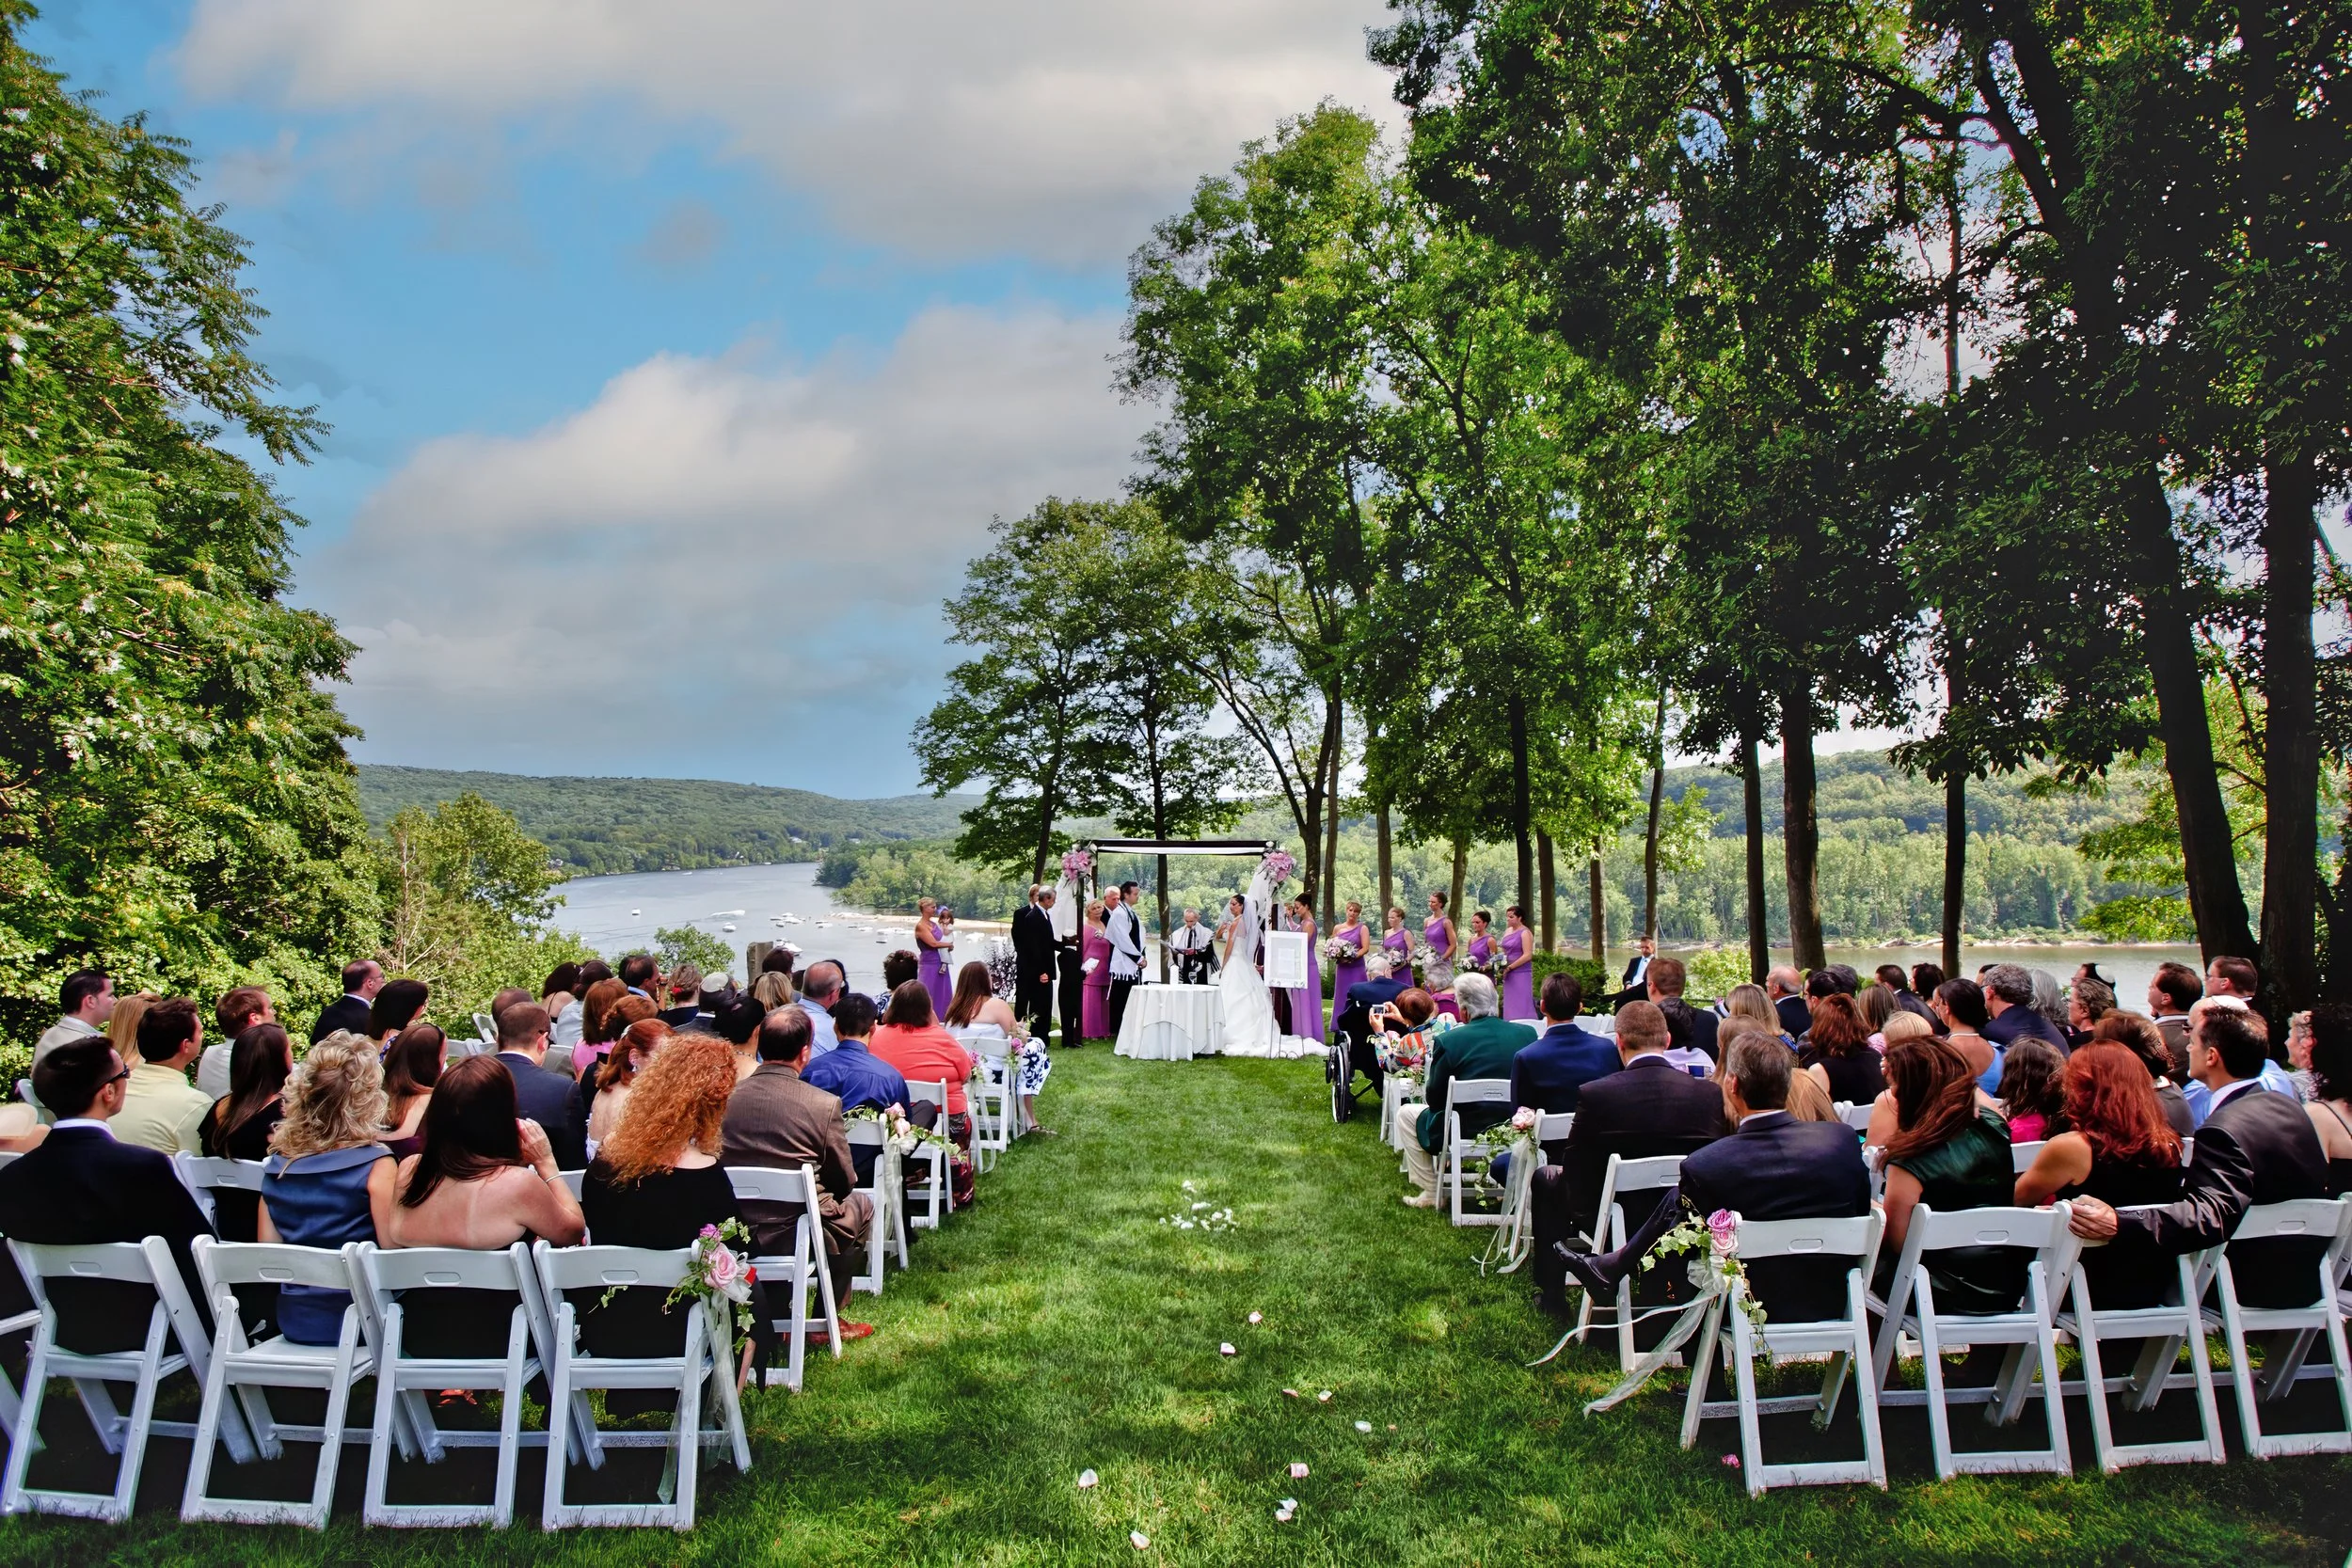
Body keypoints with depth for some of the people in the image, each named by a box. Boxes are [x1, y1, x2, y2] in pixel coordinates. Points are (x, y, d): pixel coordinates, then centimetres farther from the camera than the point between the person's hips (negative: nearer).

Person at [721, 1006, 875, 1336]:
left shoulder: (727, 1097, -7)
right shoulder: (825, 1104, -17)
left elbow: (721, 1165, 8)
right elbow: (844, 1182, -5)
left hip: (734, 1234, 4)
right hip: (797, 1235, -4)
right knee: (861, 1204, 25)